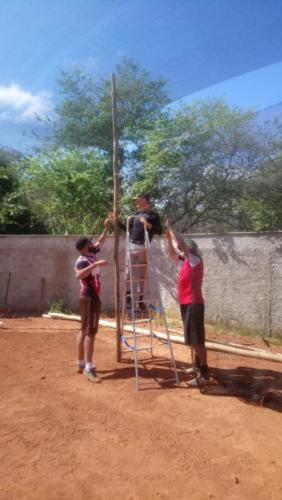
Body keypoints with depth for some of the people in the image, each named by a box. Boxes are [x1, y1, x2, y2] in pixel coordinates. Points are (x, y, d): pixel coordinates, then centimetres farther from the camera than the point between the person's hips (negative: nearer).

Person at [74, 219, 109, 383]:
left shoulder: (92, 254, 10)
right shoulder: (82, 261, -17)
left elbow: (100, 241, 27)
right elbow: (79, 275, -39)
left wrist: (106, 228, 21)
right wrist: (96, 264, -40)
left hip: (92, 296, 10)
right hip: (89, 297, -10)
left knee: (84, 330, 12)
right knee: (91, 331, -10)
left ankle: (81, 363, 21)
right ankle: (88, 367, -8)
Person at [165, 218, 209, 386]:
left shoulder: (195, 260, -11)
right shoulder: (186, 260, 14)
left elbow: (181, 243, -20)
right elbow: (172, 253, 25)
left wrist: (170, 227, -9)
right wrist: (168, 238, 12)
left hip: (194, 304, -10)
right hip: (186, 303, 10)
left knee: (198, 339, -8)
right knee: (192, 339, 17)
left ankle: (204, 375, -5)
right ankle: (197, 367, 29)